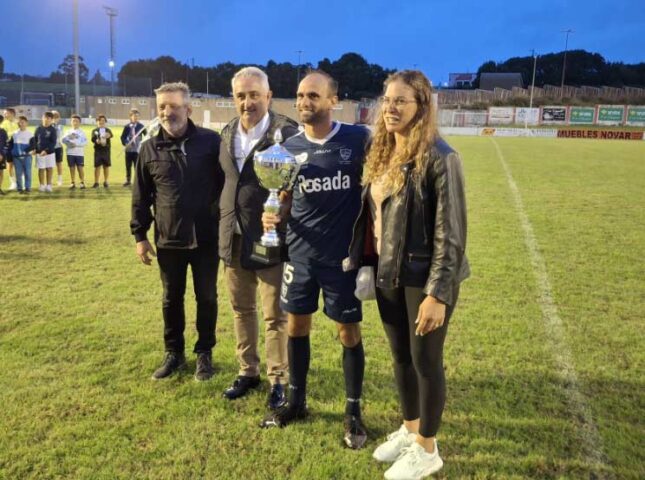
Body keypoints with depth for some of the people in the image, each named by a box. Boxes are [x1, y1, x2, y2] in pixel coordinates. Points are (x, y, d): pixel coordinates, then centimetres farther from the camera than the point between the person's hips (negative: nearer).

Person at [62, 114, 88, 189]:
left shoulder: (81, 132, 4)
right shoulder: (68, 131, 12)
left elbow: (85, 142, -6)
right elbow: (63, 140, 3)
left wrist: (76, 144, -16)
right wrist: (68, 137, -15)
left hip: (79, 153, -3)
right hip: (70, 153, 3)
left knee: (80, 168, -4)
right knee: (72, 168, 6)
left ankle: (82, 183, 5)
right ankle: (73, 183, 13)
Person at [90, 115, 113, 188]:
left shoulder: (108, 130, 9)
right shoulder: (95, 131, 7)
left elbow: (111, 135, -14)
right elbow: (92, 138, -9)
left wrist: (109, 135, -38)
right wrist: (96, 141, -32)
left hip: (106, 150, 1)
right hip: (98, 150, -1)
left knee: (106, 166, 7)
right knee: (97, 166, -1)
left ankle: (106, 182, 17)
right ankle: (96, 182, 6)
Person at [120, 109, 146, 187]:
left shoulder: (141, 126, -2)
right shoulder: (127, 127, 3)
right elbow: (123, 137, 4)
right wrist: (125, 143, -11)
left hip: (137, 149, -3)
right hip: (128, 149, 3)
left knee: (137, 166, -1)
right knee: (128, 166, 11)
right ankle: (128, 180, 24)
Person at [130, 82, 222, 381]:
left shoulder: (210, 141, -6)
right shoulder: (150, 149, 2)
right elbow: (141, 197, 8)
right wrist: (139, 235, 7)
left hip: (206, 238, -2)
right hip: (168, 240, 2)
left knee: (206, 297, 10)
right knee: (171, 299, 14)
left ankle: (204, 353, 27)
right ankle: (174, 353, 31)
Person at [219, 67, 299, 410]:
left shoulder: (287, 133, -12)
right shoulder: (228, 133, 9)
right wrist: (223, 225, 14)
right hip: (233, 239, 7)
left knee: (275, 315, 6)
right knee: (241, 309, 18)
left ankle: (278, 379, 23)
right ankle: (248, 371, 35)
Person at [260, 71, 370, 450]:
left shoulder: (359, 139, -8)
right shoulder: (290, 147, 2)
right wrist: (272, 215, -11)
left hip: (344, 254, -3)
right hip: (300, 253, 4)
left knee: (349, 332, 6)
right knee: (297, 326, 12)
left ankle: (354, 412, 23)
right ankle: (297, 401, 32)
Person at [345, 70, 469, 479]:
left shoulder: (439, 158, -17)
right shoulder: (382, 154, 7)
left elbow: (451, 233, -18)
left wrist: (438, 294, -20)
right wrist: (359, 263, 11)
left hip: (424, 278, -7)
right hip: (388, 275, 7)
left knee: (426, 361, 8)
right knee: (400, 357, 19)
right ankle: (409, 429, 41)